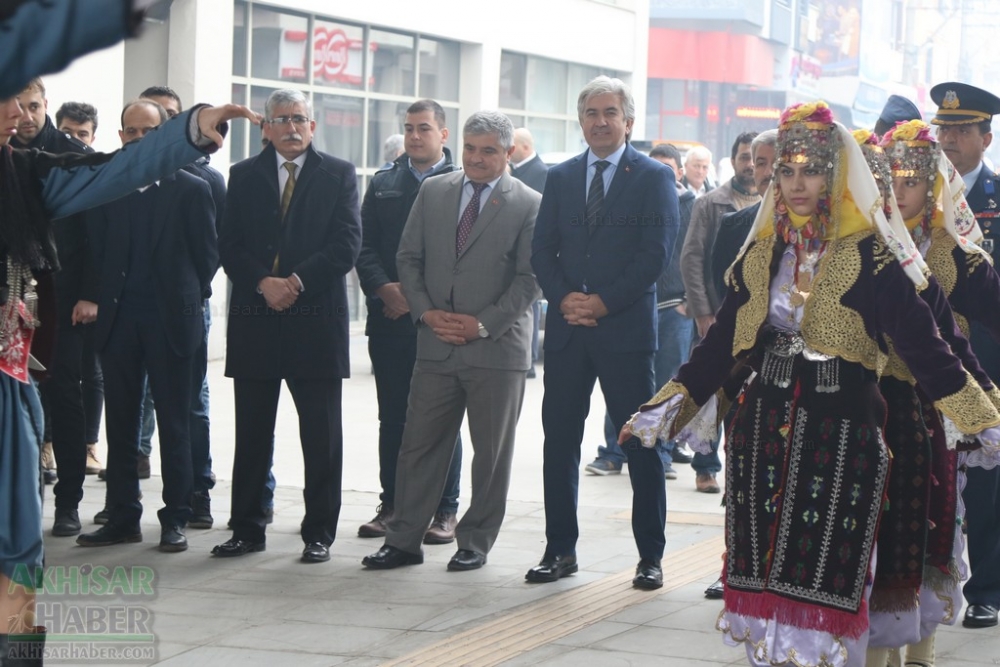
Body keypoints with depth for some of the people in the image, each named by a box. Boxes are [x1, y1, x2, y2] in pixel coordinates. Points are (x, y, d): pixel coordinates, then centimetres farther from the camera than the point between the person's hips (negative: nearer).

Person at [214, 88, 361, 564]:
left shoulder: (338, 176, 5)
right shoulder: (244, 176, 11)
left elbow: (347, 245, -4)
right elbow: (230, 246, 3)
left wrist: (297, 281, -14)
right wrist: (263, 283, -13)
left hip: (316, 321, -2)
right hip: (255, 320, 2)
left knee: (321, 435, 2)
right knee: (252, 432, 7)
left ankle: (319, 533, 8)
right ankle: (247, 528, 14)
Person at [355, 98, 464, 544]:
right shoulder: (382, 185, 14)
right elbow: (365, 248, 9)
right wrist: (386, 289, -9)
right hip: (389, 318, 3)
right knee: (392, 418, 7)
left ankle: (445, 510, 6)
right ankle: (391, 504, 14)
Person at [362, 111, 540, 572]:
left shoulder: (528, 205, -2)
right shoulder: (432, 192, 9)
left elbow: (529, 279, -5)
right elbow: (409, 258, 10)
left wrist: (483, 324, -13)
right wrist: (426, 312, -4)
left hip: (497, 348, -3)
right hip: (436, 344, 3)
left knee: (492, 454, 5)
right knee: (419, 446, 3)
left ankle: (475, 544, 17)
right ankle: (404, 540, 9)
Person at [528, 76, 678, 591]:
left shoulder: (654, 177, 1)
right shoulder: (560, 178, 13)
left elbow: (657, 252, -8)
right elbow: (542, 250, 9)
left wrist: (604, 302, -14)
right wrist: (563, 298, -8)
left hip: (626, 328, -4)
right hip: (567, 330, 4)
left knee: (641, 443, 0)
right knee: (559, 441, 5)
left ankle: (650, 556, 7)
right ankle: (560, 549, 14)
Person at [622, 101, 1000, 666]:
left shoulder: (870, 257, -6)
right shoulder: (763, 253, 10)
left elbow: (921, 343, -10)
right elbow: (726, 340, 13)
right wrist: (669, 405, 9)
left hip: (841, 438, -5)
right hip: (765, 430, 5)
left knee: (826, 580, -5)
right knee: (764, 572, 6)